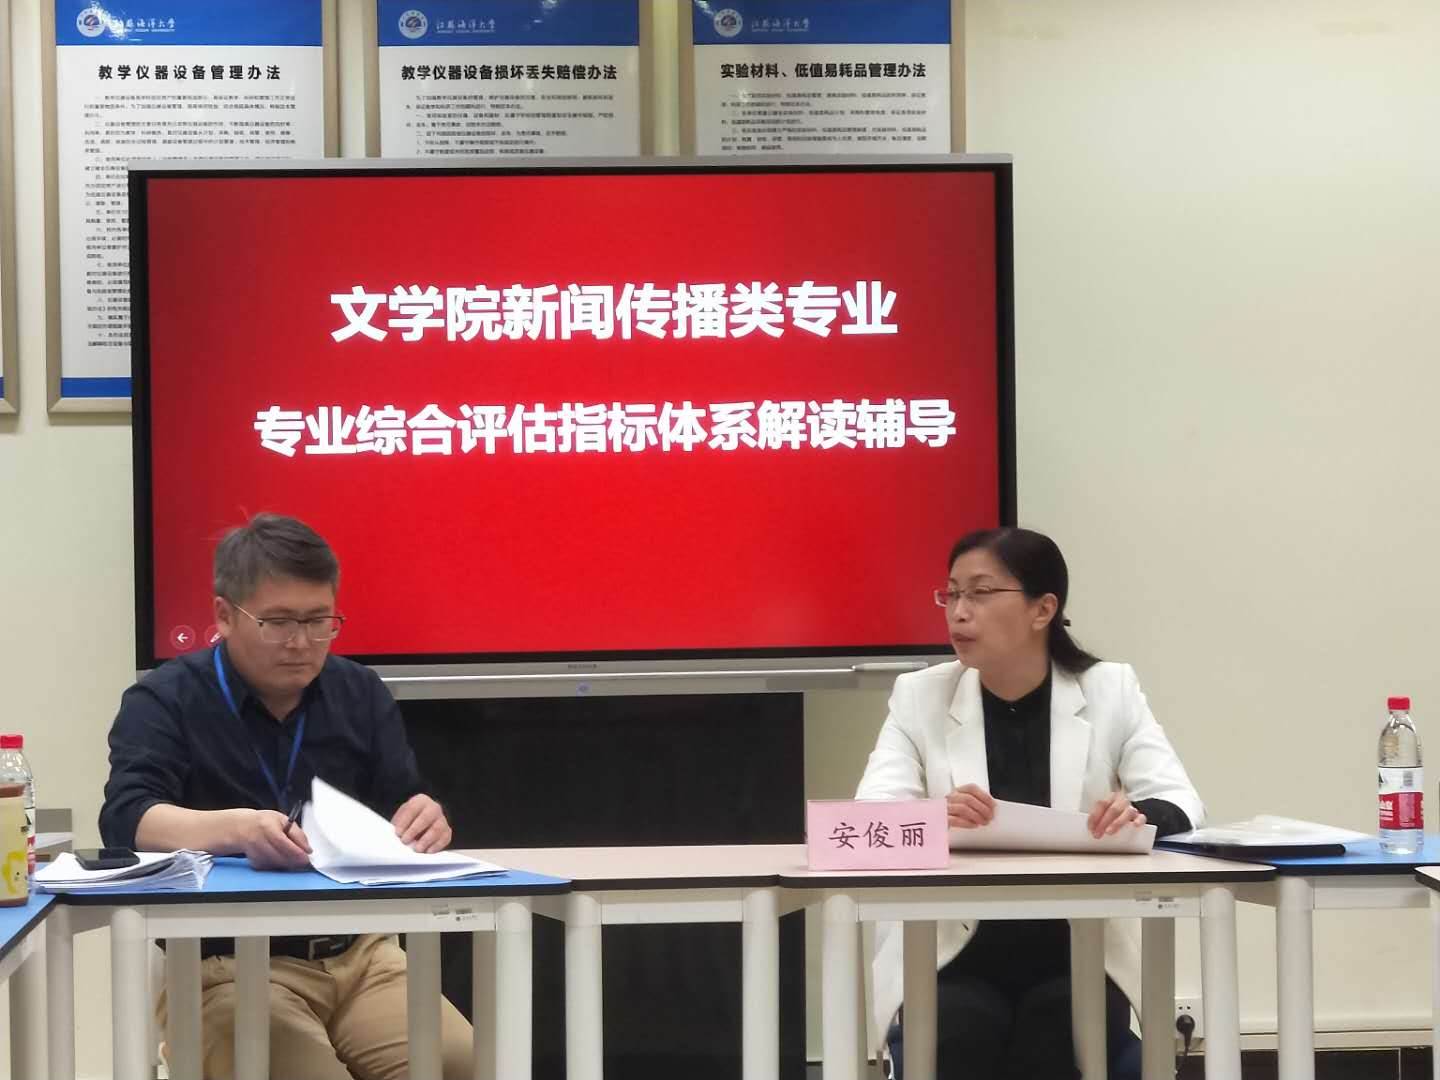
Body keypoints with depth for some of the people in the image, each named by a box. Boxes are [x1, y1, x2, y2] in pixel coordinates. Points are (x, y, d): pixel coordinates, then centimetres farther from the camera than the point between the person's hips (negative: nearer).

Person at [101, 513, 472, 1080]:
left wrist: (424, 825, -20)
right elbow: (126, 818, -16)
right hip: (224, 965, -4)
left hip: (360, 954, 4)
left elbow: (404, 812, 7)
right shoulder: (163, 702, 0)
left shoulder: (360, 693, 14)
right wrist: (236, 829, -36)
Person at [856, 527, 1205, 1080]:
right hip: (950, 961, 0)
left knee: (1059, 1027, -29)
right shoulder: (919, 696, 3)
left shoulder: (1110, 691, 4)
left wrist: (1141, 815, -32)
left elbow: (1183, 803, -7)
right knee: (959, 1032, -29)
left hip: (1074, 959, 1)